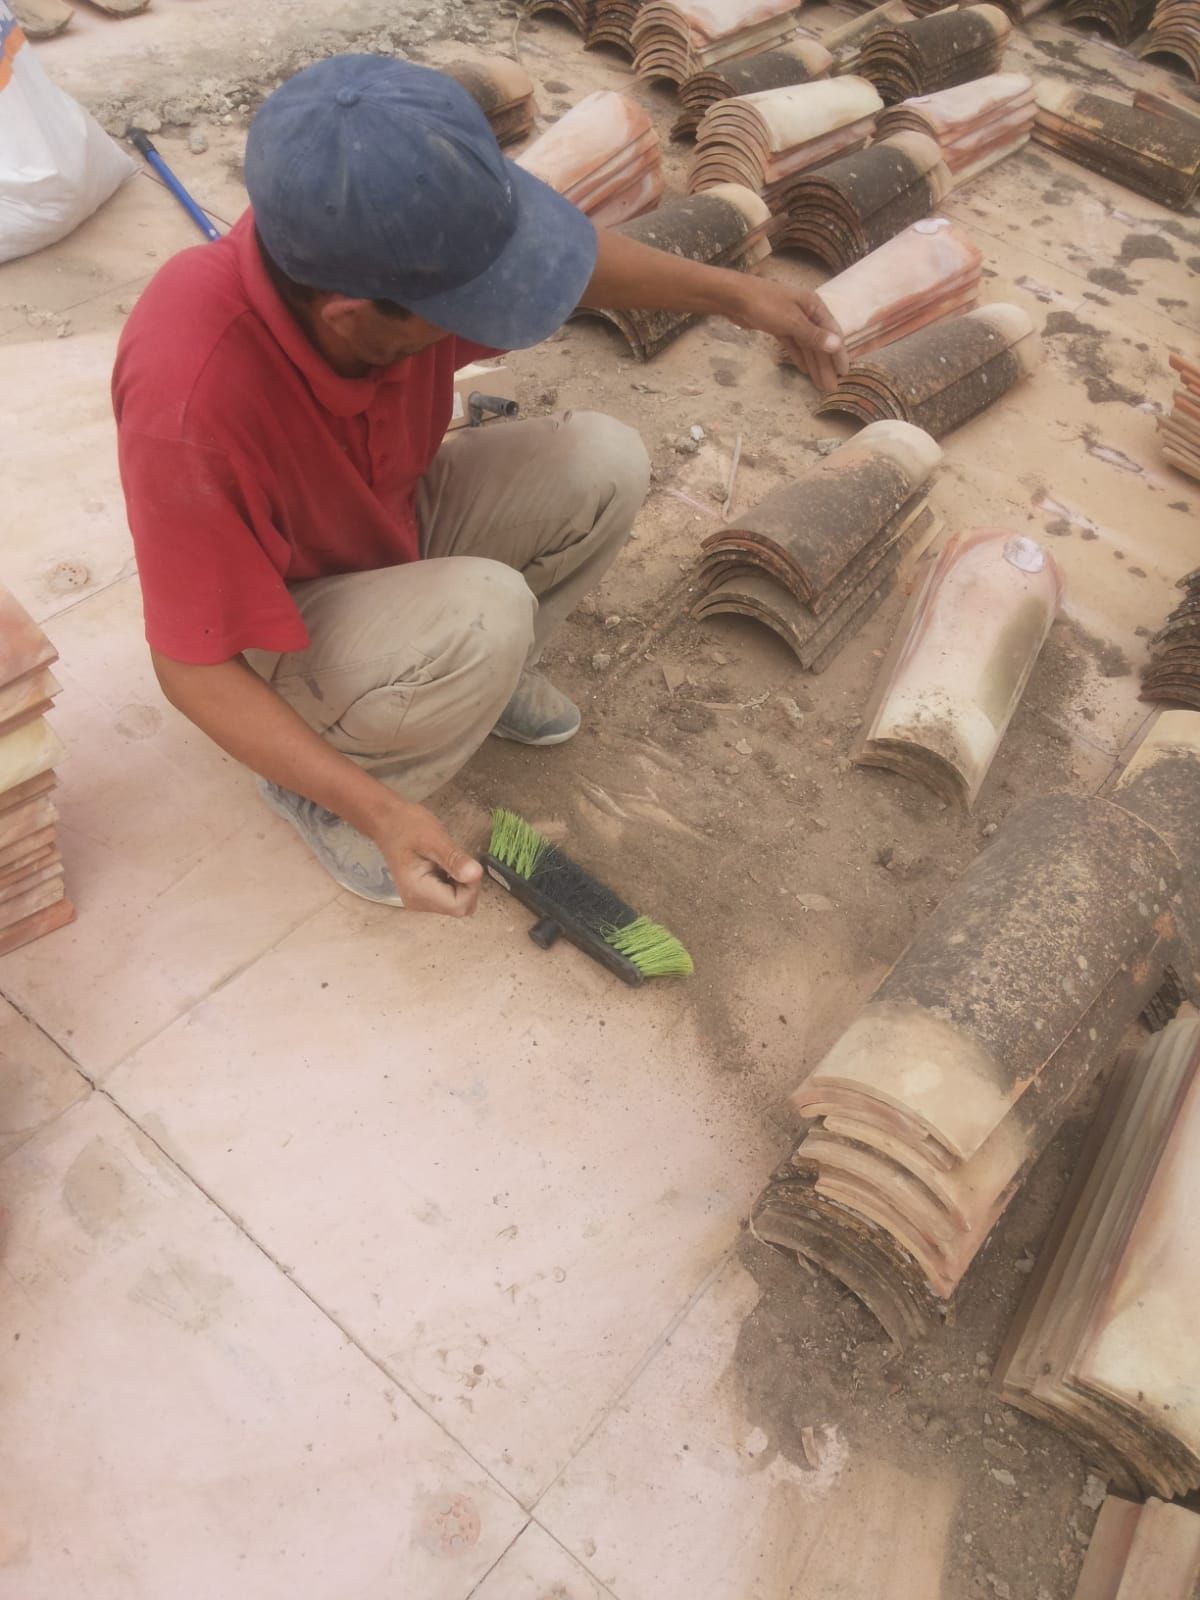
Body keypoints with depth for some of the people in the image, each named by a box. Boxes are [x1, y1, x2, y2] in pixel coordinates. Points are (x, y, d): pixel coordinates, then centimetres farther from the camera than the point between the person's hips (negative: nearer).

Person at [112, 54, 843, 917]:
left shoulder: (397, 247, -23)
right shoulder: (192, 400, -39)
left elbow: (577, 253, -1)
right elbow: (193, 668, -30)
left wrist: (732, 291, 2)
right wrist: (380, 813, -38)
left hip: (399, 520, 6)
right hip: (283, 625, -5)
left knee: (606, 465, -11)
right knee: (484, 617, -33)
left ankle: (475, 668, 9)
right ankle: (318, 791, -6)